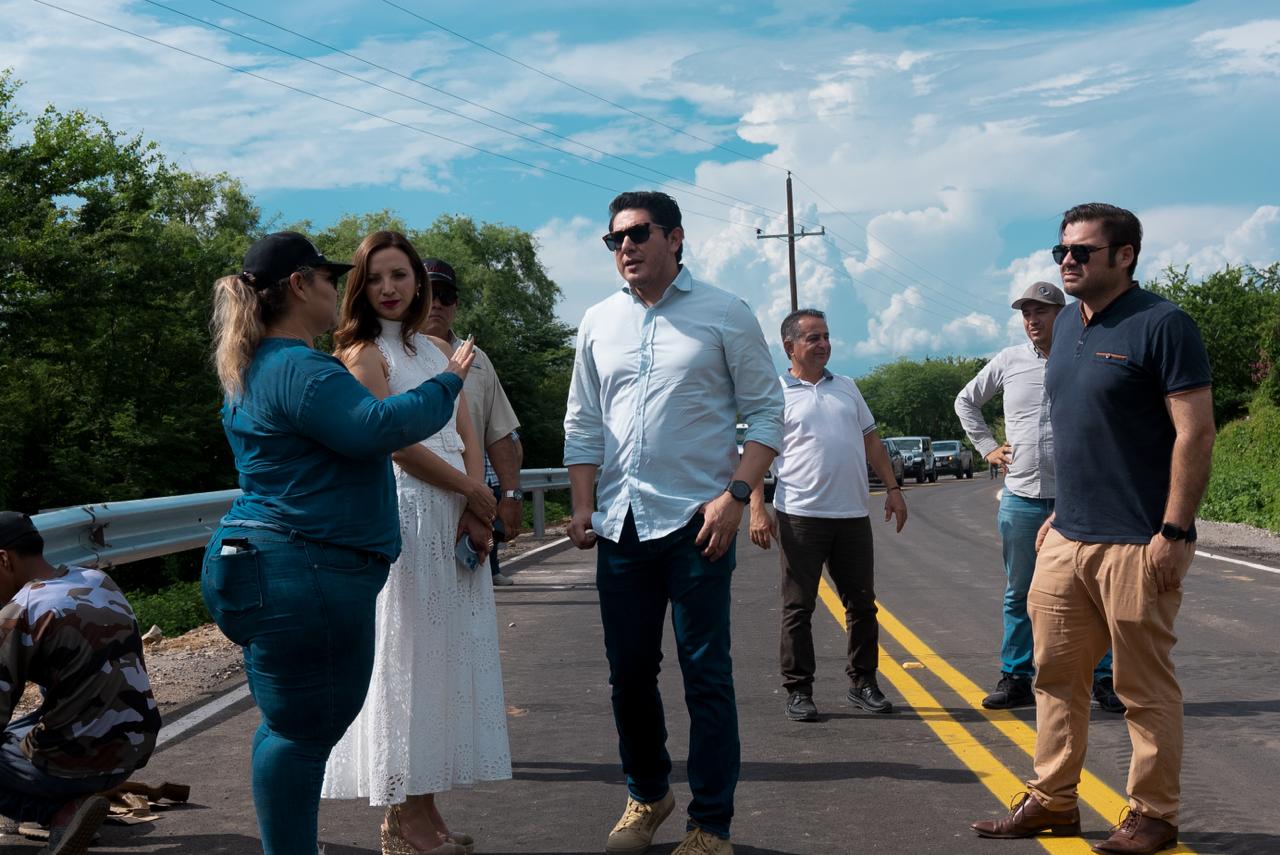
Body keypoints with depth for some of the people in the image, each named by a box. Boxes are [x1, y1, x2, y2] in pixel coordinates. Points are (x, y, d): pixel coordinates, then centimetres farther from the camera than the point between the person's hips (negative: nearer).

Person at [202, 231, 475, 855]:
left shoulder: (254, 368, 19)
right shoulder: (297, 369, -16)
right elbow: (376, 427, -24)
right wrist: (445, 385, -11)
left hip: (264, 566, 11)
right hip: (303, 575, -11)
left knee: (290, 727, 16)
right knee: (303, 732, -6)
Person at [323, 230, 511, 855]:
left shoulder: (439, 350, 17)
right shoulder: (363, 352, -3)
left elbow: (466, 434, 11)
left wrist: (476, 512, -3)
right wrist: (472, 490, -6)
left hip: (459, 517, 7)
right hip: (402, 512, -7)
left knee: (449, 656, 7)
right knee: (408, 657, -4)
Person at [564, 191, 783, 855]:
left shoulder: (723, 314, 0)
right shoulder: (599, 322, 11)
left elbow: (765, 413, -1)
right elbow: (583, 424, 15)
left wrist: (734, 495, -12)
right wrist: (582, 506, 5)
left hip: (697, 521, -4)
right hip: (621, 525, 4)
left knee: (706, 675, -1)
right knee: (628, 673, 11)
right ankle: (646, 794, 32)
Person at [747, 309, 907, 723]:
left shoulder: (846, 387, 16)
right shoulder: (776, 393, 0)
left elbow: (871, 441, 21)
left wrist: (892, 488, 14)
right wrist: (757, 508, -13)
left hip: (853, 514, 5)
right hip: (801, 516, -5)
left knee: (861, 603, 9)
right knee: (798, 607, 0)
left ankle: (863, 684, 21)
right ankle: (798, 692, 8)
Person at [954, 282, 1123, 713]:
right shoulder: (1008, 361, 6)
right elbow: (966, 401, 20)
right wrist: (987, 446, 10)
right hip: (1021, 496, 2)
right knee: (1019, 593, 9)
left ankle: (1103, 679, 9)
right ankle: (1015, 679, 17)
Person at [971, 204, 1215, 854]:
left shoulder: (1161, 325, -12)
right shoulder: (1068, 325, 13)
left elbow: (1196, 432, -15)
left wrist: (1174, 532, -19)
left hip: (1135, 545, -8)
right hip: (1067, 538, 8)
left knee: (1145, 688, 3)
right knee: (1055, 674, 12)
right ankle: (1052, 801, 22)